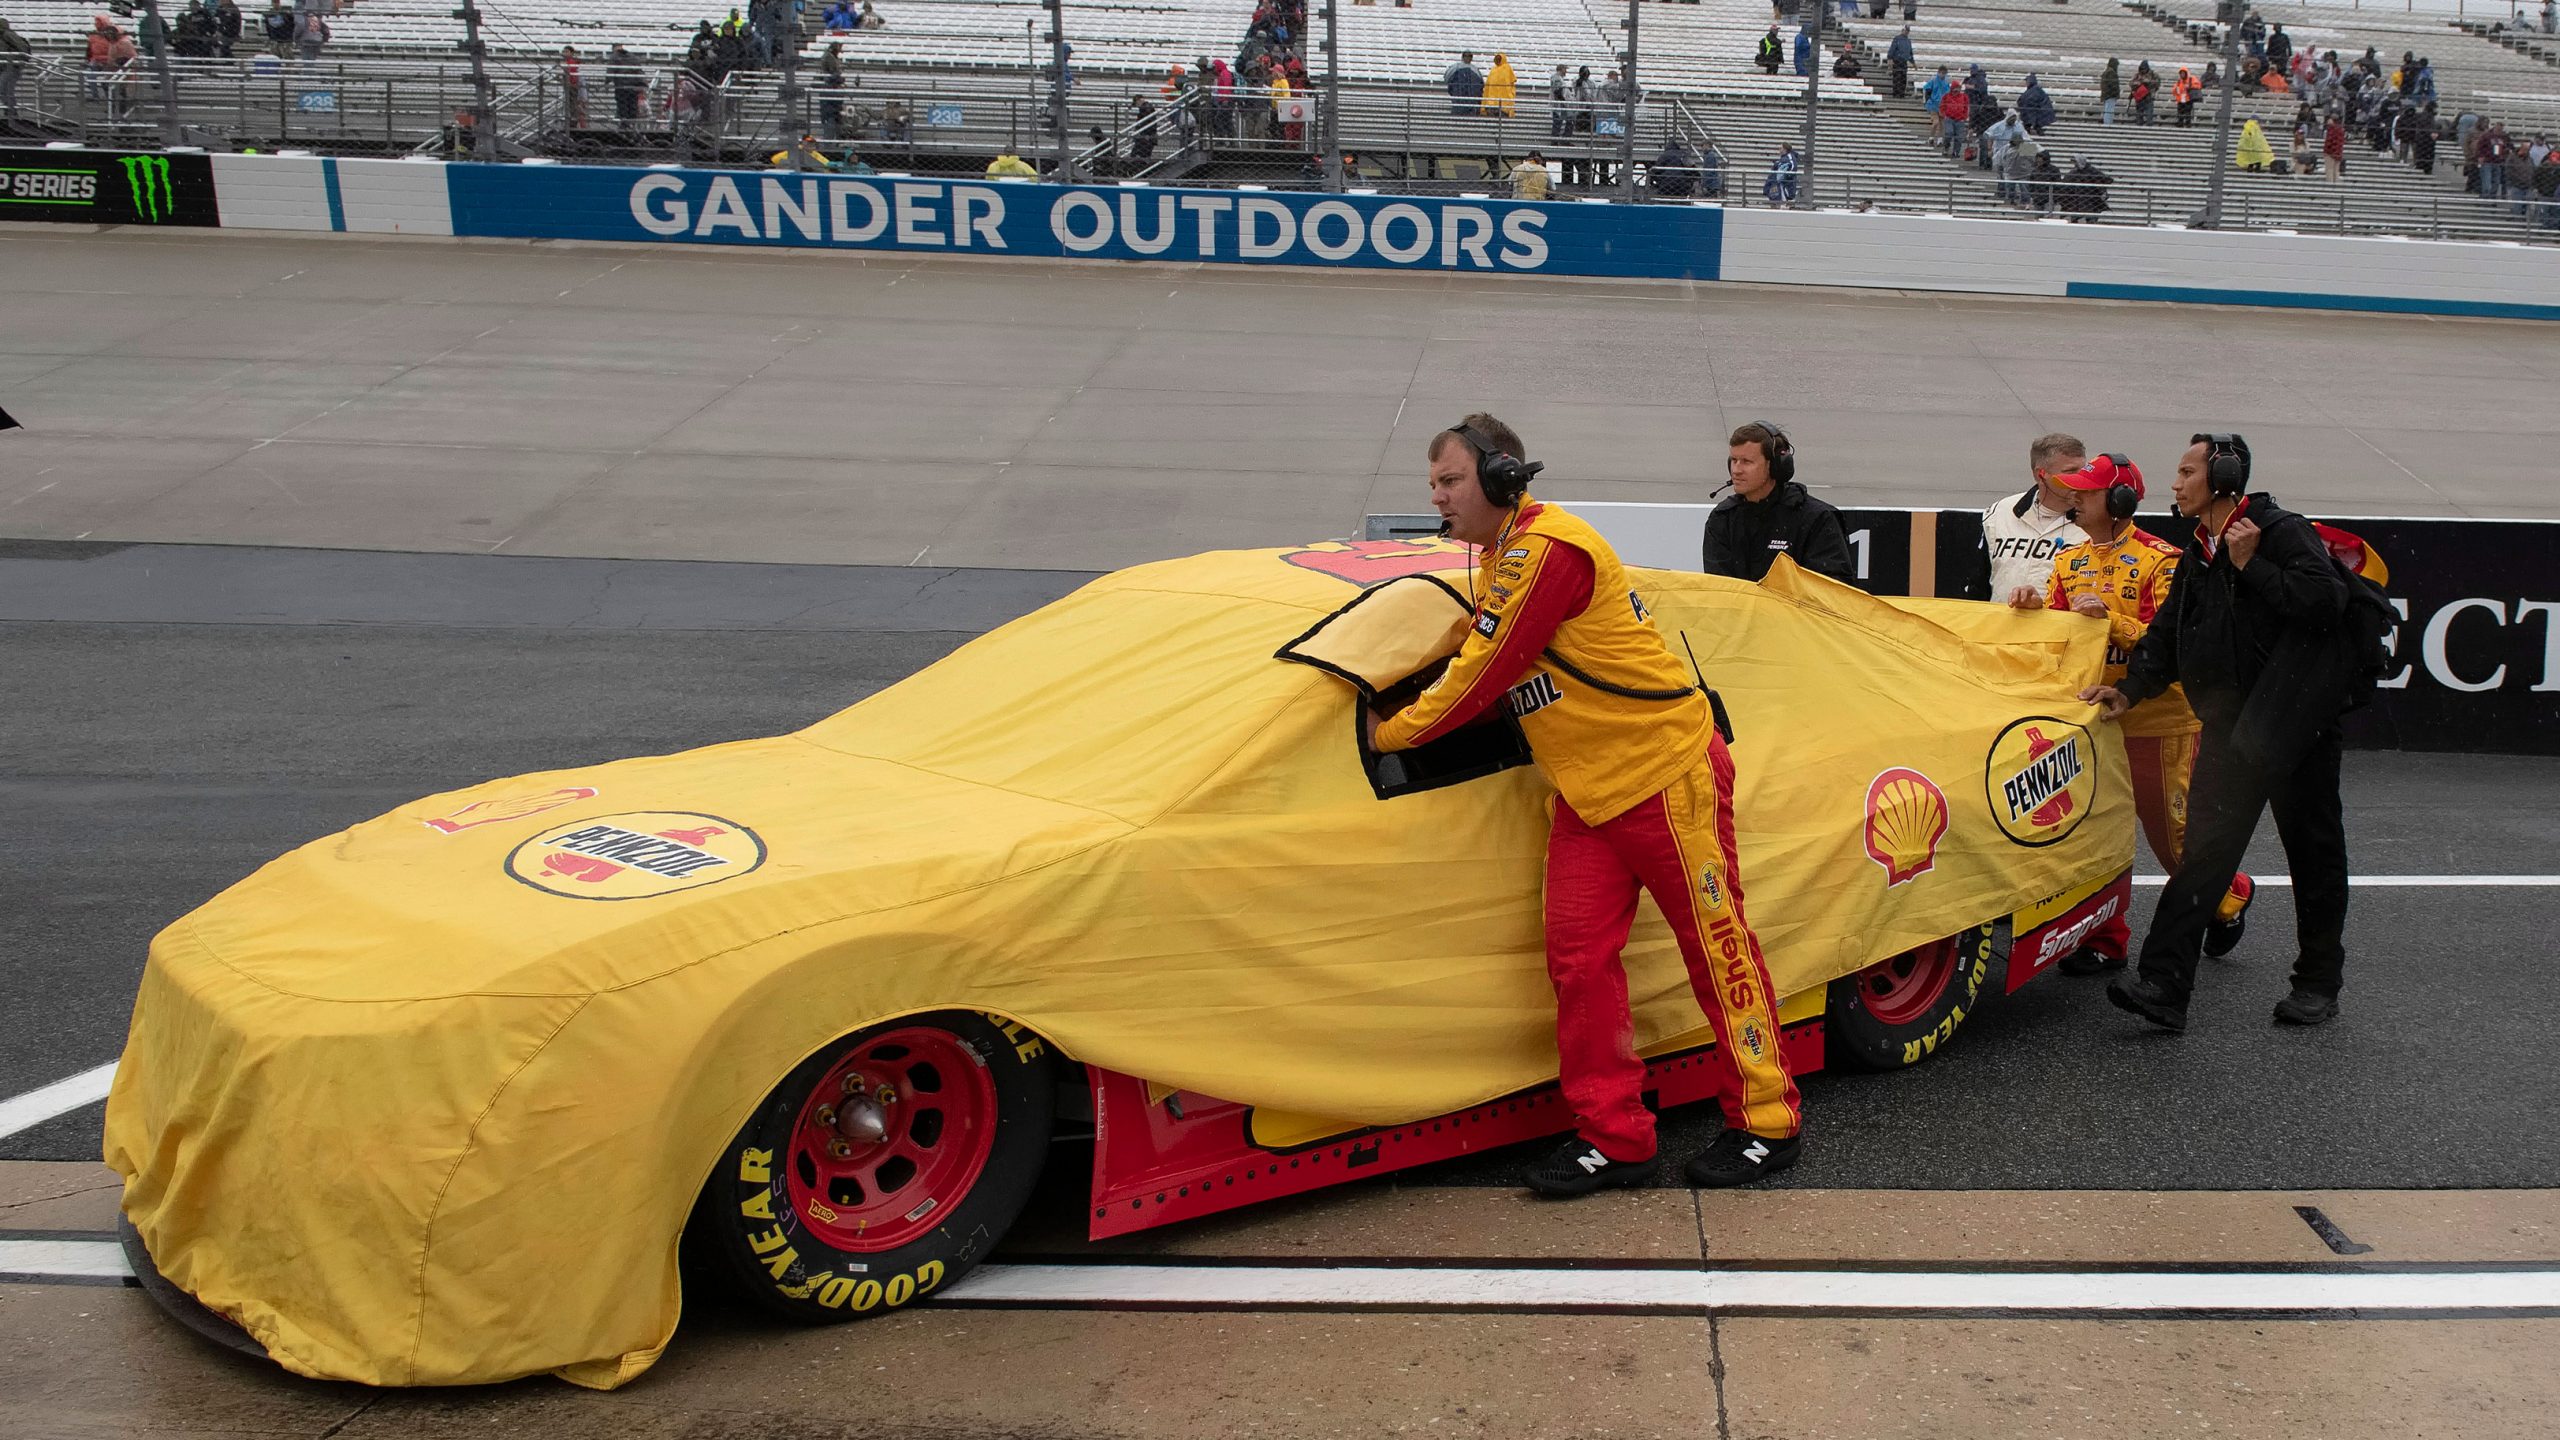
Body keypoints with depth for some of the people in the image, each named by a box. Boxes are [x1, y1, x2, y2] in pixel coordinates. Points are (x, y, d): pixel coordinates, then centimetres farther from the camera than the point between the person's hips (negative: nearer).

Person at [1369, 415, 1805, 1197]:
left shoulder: (1548, 548, -18)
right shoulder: (1499, 559, 14)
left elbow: (1486, 673, -18)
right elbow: (1482, 667, 17)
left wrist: (1392, 732, -8)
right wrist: (1399, 714, 3)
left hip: (1666, 770, -9)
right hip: (1586, 792, 10)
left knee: (1718, 947, 2)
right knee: (1579, 957, 5)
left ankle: (1767, 1124, 15)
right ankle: (1614, 1137, 13)